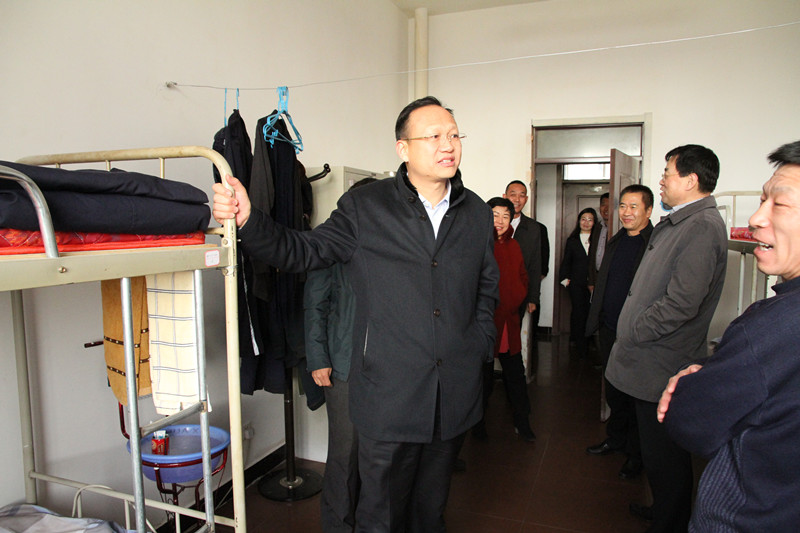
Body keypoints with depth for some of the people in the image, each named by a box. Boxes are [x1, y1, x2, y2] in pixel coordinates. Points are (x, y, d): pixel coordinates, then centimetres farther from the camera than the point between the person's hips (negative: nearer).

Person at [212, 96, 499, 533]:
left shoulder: (476, 213, 8)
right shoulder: (364, 208, -4)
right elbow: (302, 251, -4)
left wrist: (480, 343, 7)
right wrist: (247, 221, -19)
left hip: (455, 396, 4)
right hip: (389, 396, -3)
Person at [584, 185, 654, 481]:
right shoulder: (615, 242, 12)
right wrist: (597, 321, 15)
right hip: (609, 330, 7)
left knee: (635, 396, 7)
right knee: (614, 391, 19)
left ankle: (636, 454, 24)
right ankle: (615, 439, 36)